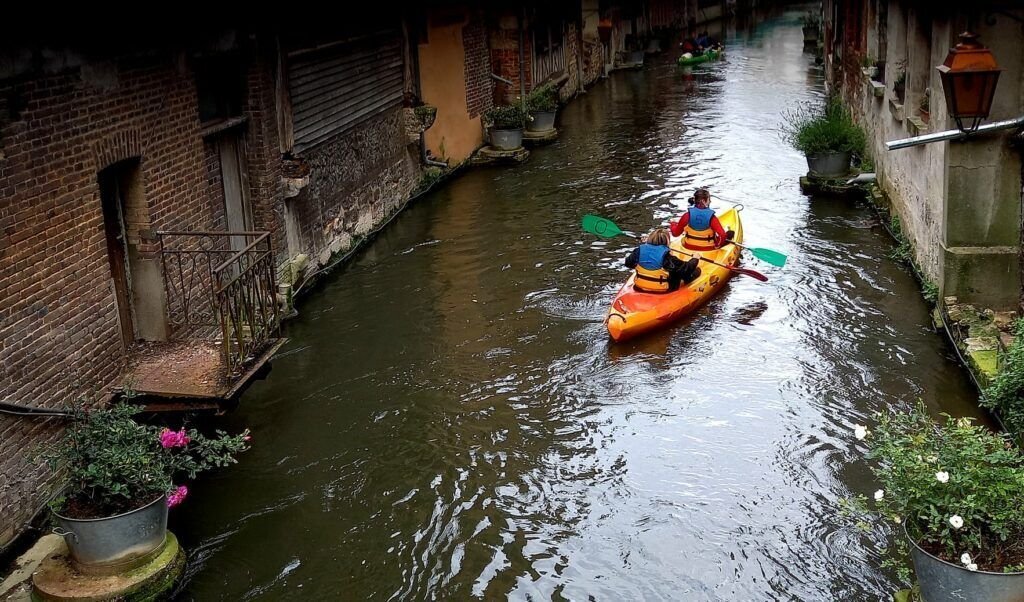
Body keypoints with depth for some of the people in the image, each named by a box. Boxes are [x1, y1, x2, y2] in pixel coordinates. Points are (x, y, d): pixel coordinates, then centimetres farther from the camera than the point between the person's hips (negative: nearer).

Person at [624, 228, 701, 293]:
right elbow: (686, 269, -16)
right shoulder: (667, 256, -22)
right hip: (661, 290, -5)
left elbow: (628, 263, 8)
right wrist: (694, 259, 5)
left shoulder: (640, 250, -10)